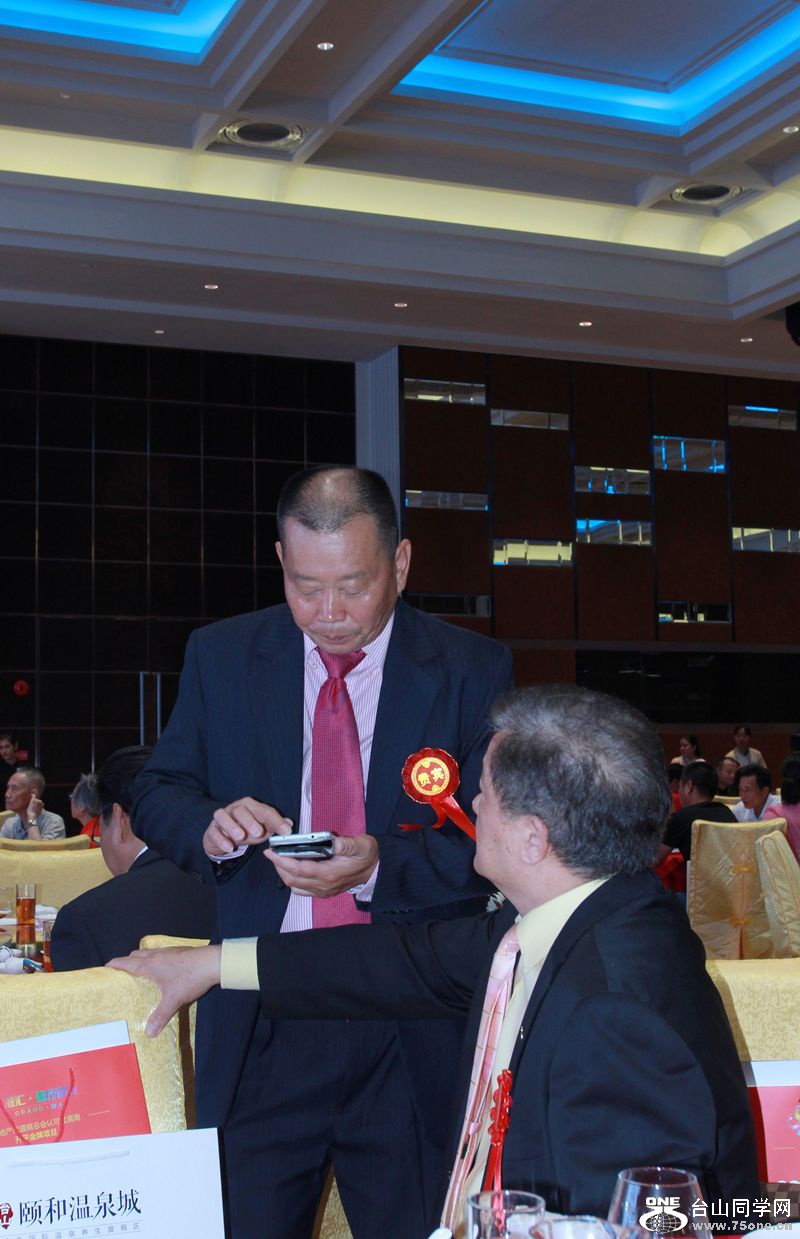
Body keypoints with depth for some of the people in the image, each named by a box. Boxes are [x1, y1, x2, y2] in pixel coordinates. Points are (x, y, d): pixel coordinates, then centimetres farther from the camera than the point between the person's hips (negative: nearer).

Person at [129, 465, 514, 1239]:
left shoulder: (473, 672, -2)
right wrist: (211, 822, -17)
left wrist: (380, 865, -24)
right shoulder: (219, 657, 5)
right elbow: (155, 797, 6)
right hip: (260, 1026, 1)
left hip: (412, 1036, -1)